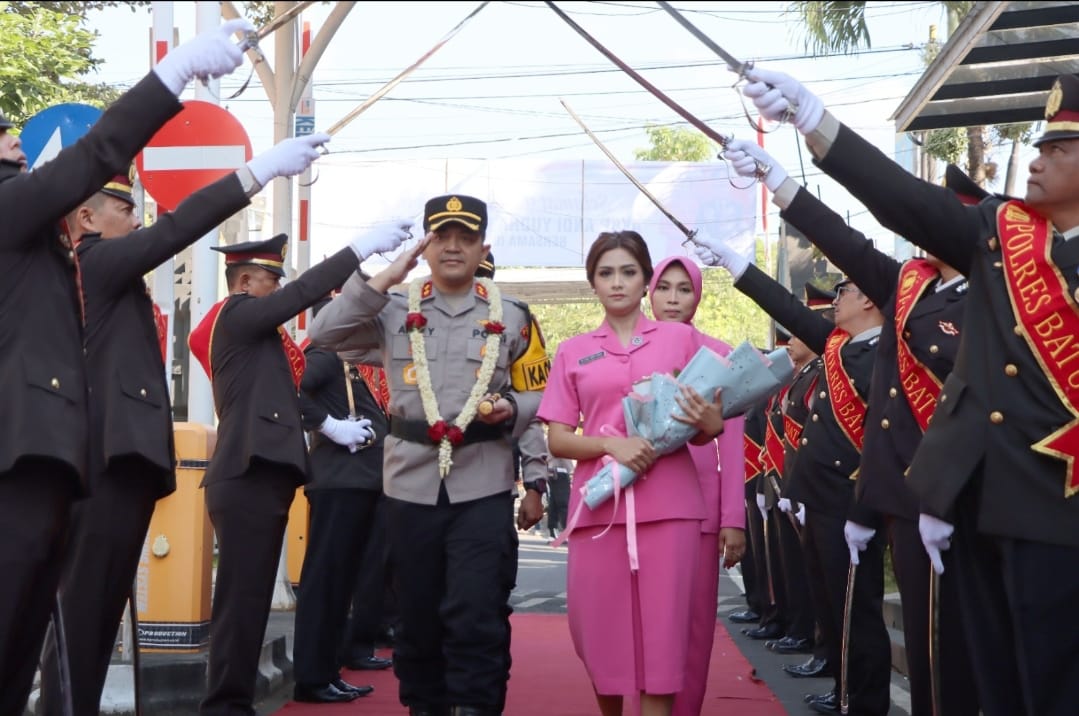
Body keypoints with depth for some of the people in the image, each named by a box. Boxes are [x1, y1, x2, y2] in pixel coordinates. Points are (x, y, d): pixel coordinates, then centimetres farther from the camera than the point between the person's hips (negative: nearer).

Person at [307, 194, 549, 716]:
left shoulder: (512, 318, 6)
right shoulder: (395, 312, 7)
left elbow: (540, 397, 11)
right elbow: (323, 335, -6)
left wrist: (511, 409, -12)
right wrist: (385, 278, -8)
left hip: (483, 489, -1)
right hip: (411, 486, 1)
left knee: (477, 620, -7)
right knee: (417, 616, 10)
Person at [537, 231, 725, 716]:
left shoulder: (681, 338, 9)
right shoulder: (572, 352, 11)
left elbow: (711, 418, 12)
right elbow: (557, 439, 6)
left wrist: (709, 423, -12)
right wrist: (611, 444, -13)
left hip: (668, 506, -1)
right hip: (598, 508, 1)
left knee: (660, 636, -4)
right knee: (601, 634, 5)